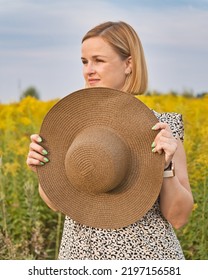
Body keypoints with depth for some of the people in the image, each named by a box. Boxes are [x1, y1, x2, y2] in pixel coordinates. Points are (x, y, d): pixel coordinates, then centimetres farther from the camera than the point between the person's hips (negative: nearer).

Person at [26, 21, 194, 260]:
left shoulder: (162, 128, -11)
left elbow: (179, 218, -10)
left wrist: (166, 166, -24)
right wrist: (42, 168, -11)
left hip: (145, 255, -3)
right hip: (80, 254, 3)